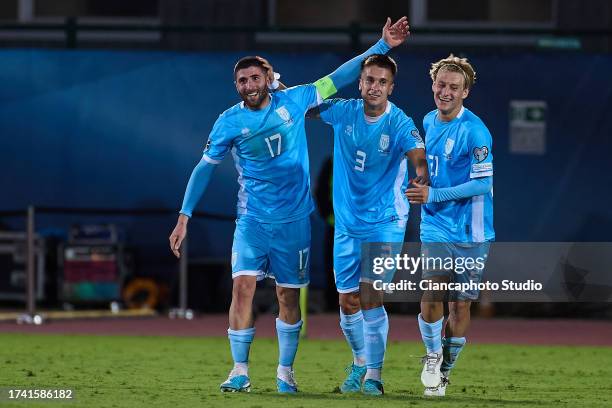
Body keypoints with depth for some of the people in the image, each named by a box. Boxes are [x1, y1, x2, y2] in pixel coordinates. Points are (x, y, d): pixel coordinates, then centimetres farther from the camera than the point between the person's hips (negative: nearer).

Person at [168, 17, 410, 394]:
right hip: (252, 220, -1)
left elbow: (339, 78, 3)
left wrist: (383, 46, 0)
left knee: (289, 295, 6)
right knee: (243, 286, -16)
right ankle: (240, 372, -10)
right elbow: (204, 168, 3)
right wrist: (184, 217, -1)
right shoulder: (229, 122, -4)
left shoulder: (293, 101, -2)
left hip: (294, 220, 1)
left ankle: (286, 371, 20)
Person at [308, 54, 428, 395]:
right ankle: (360, 362, 32)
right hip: (347, 224, 4)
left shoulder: (401, 123, -13)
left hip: (385, 222, -4)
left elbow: (420, 160, -27)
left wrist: (420, 182, -50)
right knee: (348, 303, 7)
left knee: (370, 297, -17)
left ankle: (374, 374, -9)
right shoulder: (343, 112, -1)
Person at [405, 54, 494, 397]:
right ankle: (433, 355, 9)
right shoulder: (429, 121, 7)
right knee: (433, 293, -14)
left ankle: (445, 371, 20)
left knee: (461, 304, 2)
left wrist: (434, 195, -20)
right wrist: (419, 187, 15)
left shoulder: (474, 131, -15)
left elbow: (483, 184, -17)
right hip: (436, 225, 4)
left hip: (470, 231, -4)